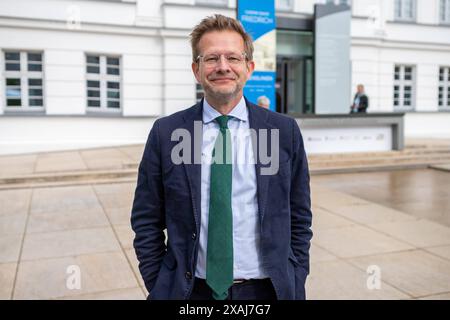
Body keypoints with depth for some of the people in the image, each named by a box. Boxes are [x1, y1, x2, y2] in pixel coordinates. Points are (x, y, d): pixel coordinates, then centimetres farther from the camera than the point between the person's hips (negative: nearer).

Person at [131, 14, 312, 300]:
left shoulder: (285, 131, -4)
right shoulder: (165, 133, -5)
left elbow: (299, 220, 1)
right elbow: (146, 222, 0)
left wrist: (293, 287, -2)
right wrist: (158, 287, -3)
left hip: (264, 290, 1)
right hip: (189, 291, 0)